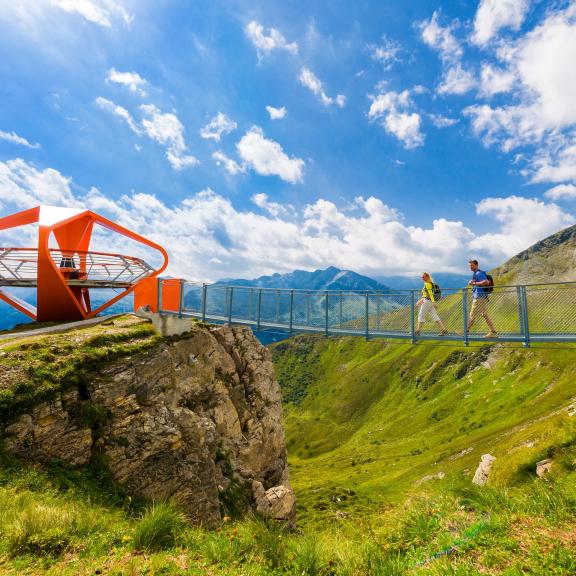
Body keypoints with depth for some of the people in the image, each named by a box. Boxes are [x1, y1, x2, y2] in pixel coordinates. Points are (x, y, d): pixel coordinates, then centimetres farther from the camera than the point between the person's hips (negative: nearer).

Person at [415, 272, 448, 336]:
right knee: (434, 316, 6)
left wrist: (433, 302, -31)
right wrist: (421, 300, 29)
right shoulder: (430, 283, 18)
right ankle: (444, 330, 1)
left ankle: (418, 331, 5)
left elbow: (430, 293, -24)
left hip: (427, 301, -9)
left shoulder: (427, 284, -12)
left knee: (421, 315, -1)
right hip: (428, 301, 9)